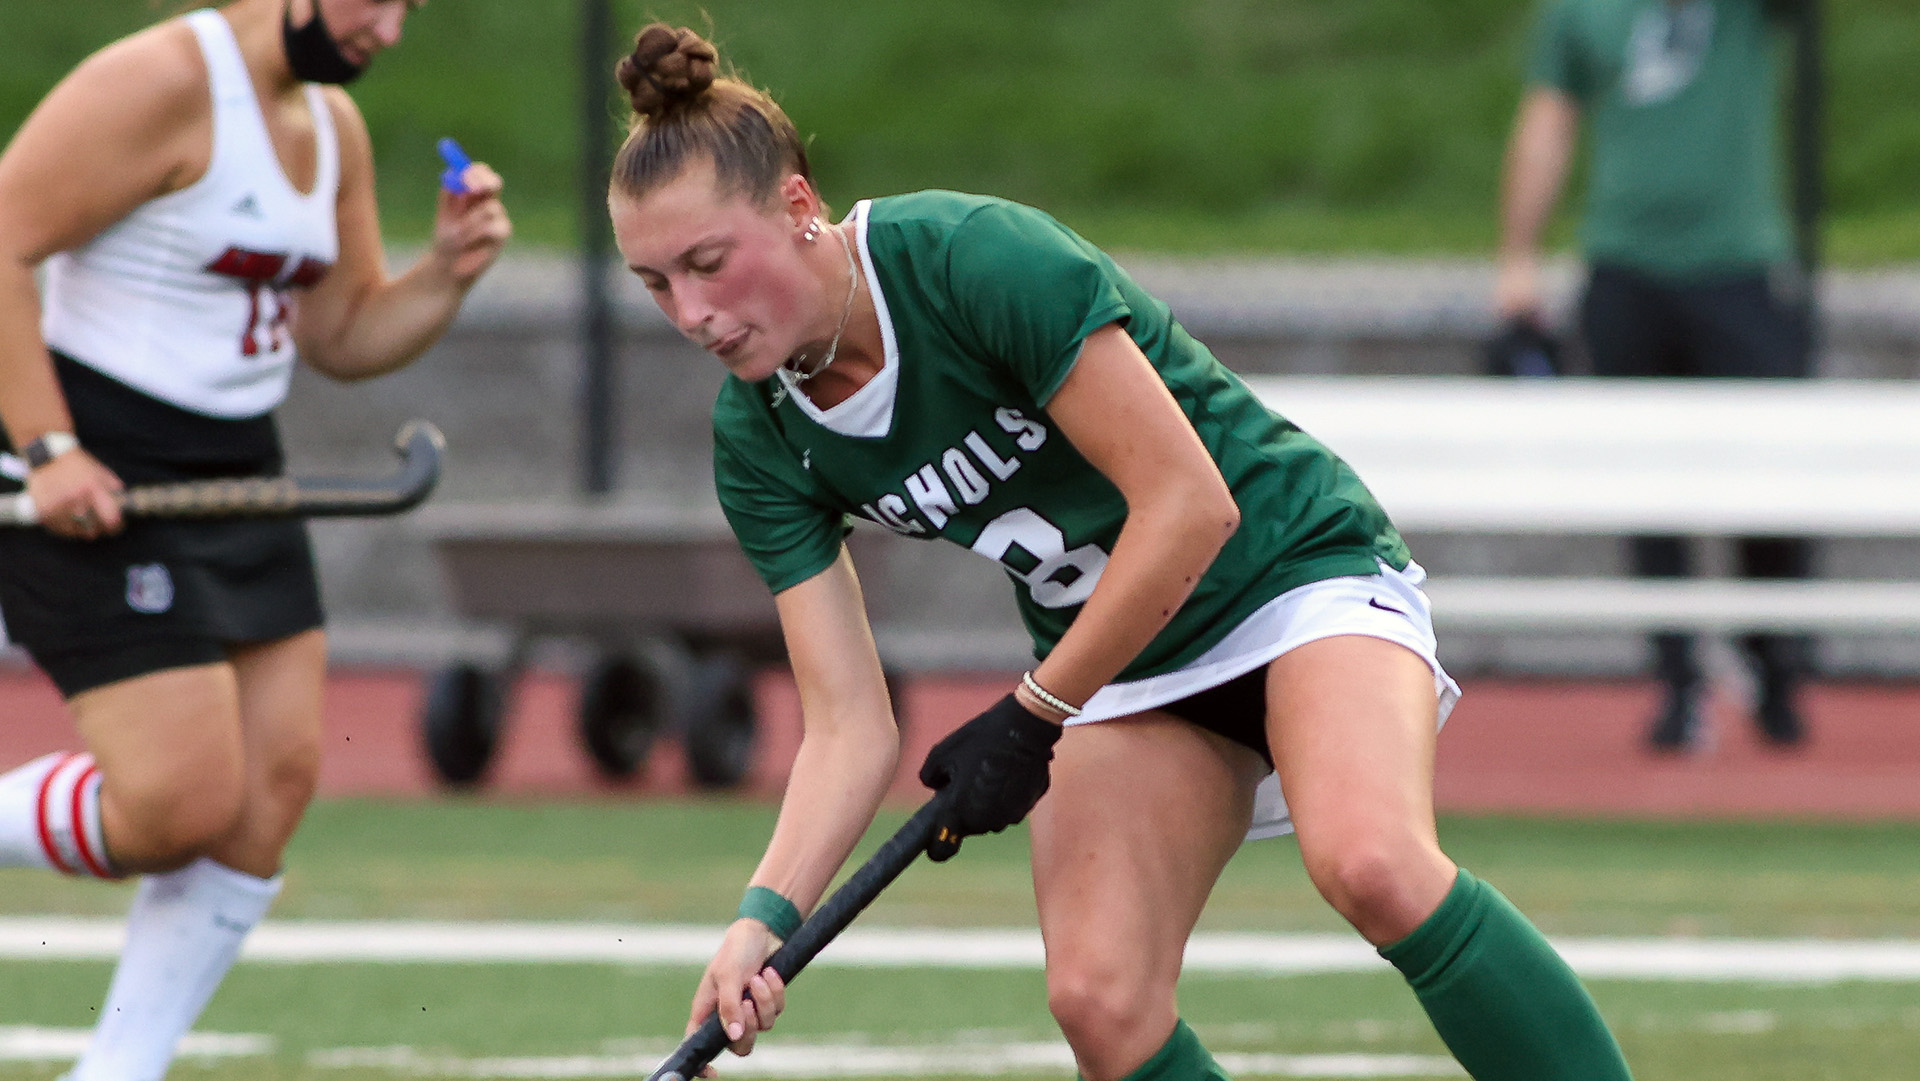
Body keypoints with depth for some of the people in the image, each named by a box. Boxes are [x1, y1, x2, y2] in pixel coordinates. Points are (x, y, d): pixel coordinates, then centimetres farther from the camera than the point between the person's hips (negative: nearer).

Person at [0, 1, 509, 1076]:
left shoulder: (333, 128, 11)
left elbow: (343, 335, 18)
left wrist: (448, 274, -2)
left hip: (237, 473, 9)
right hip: (94, 484, -9)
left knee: (278, 780, 2)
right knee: (186, 804, -16)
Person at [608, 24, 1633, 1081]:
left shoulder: (979, 259, -26)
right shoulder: (759, 439, -7)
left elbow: (1189, 506, -26)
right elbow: (848, 726, -7)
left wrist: (1030, 720, -20)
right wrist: (766, 915, -23)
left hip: (1300, 566, -6)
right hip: (1116, 672, 6)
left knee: (1372, 863, -34)